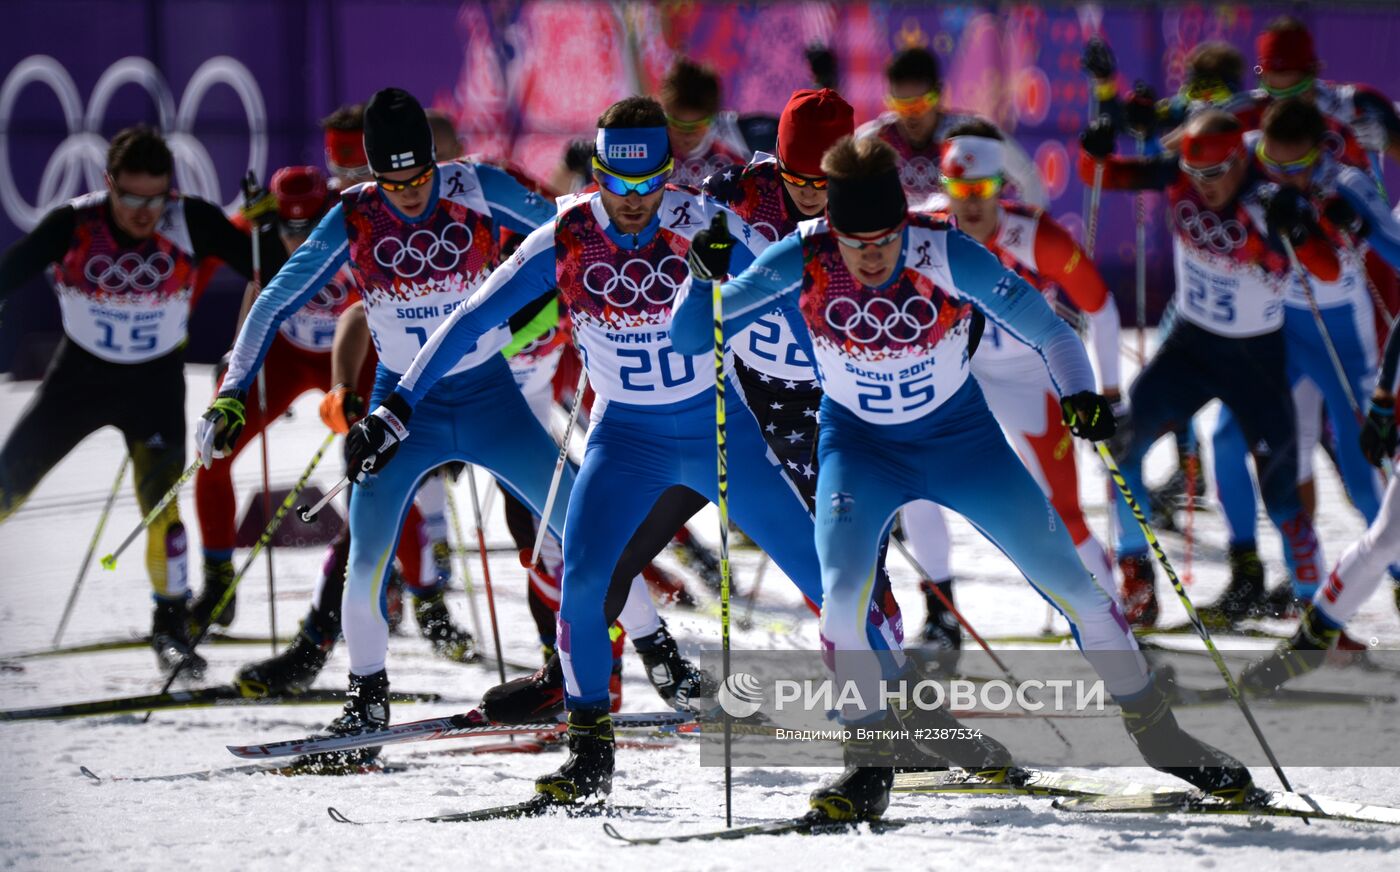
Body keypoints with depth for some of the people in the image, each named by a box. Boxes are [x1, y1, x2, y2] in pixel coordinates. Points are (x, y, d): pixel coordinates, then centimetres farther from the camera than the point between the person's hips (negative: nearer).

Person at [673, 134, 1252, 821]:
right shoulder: (802, 264, -22)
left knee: (1070, 581, -2)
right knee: (842, 591, -24)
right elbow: (691, 336, -16)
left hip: (962, 438, 0)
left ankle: (1157, 732, 17)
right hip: (860, 448, 0)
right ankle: (871, 761, -6)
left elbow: (1046, 330, -19)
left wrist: (1079, 395, -38)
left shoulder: (947, 256, -25)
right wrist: (706, 277, -36)